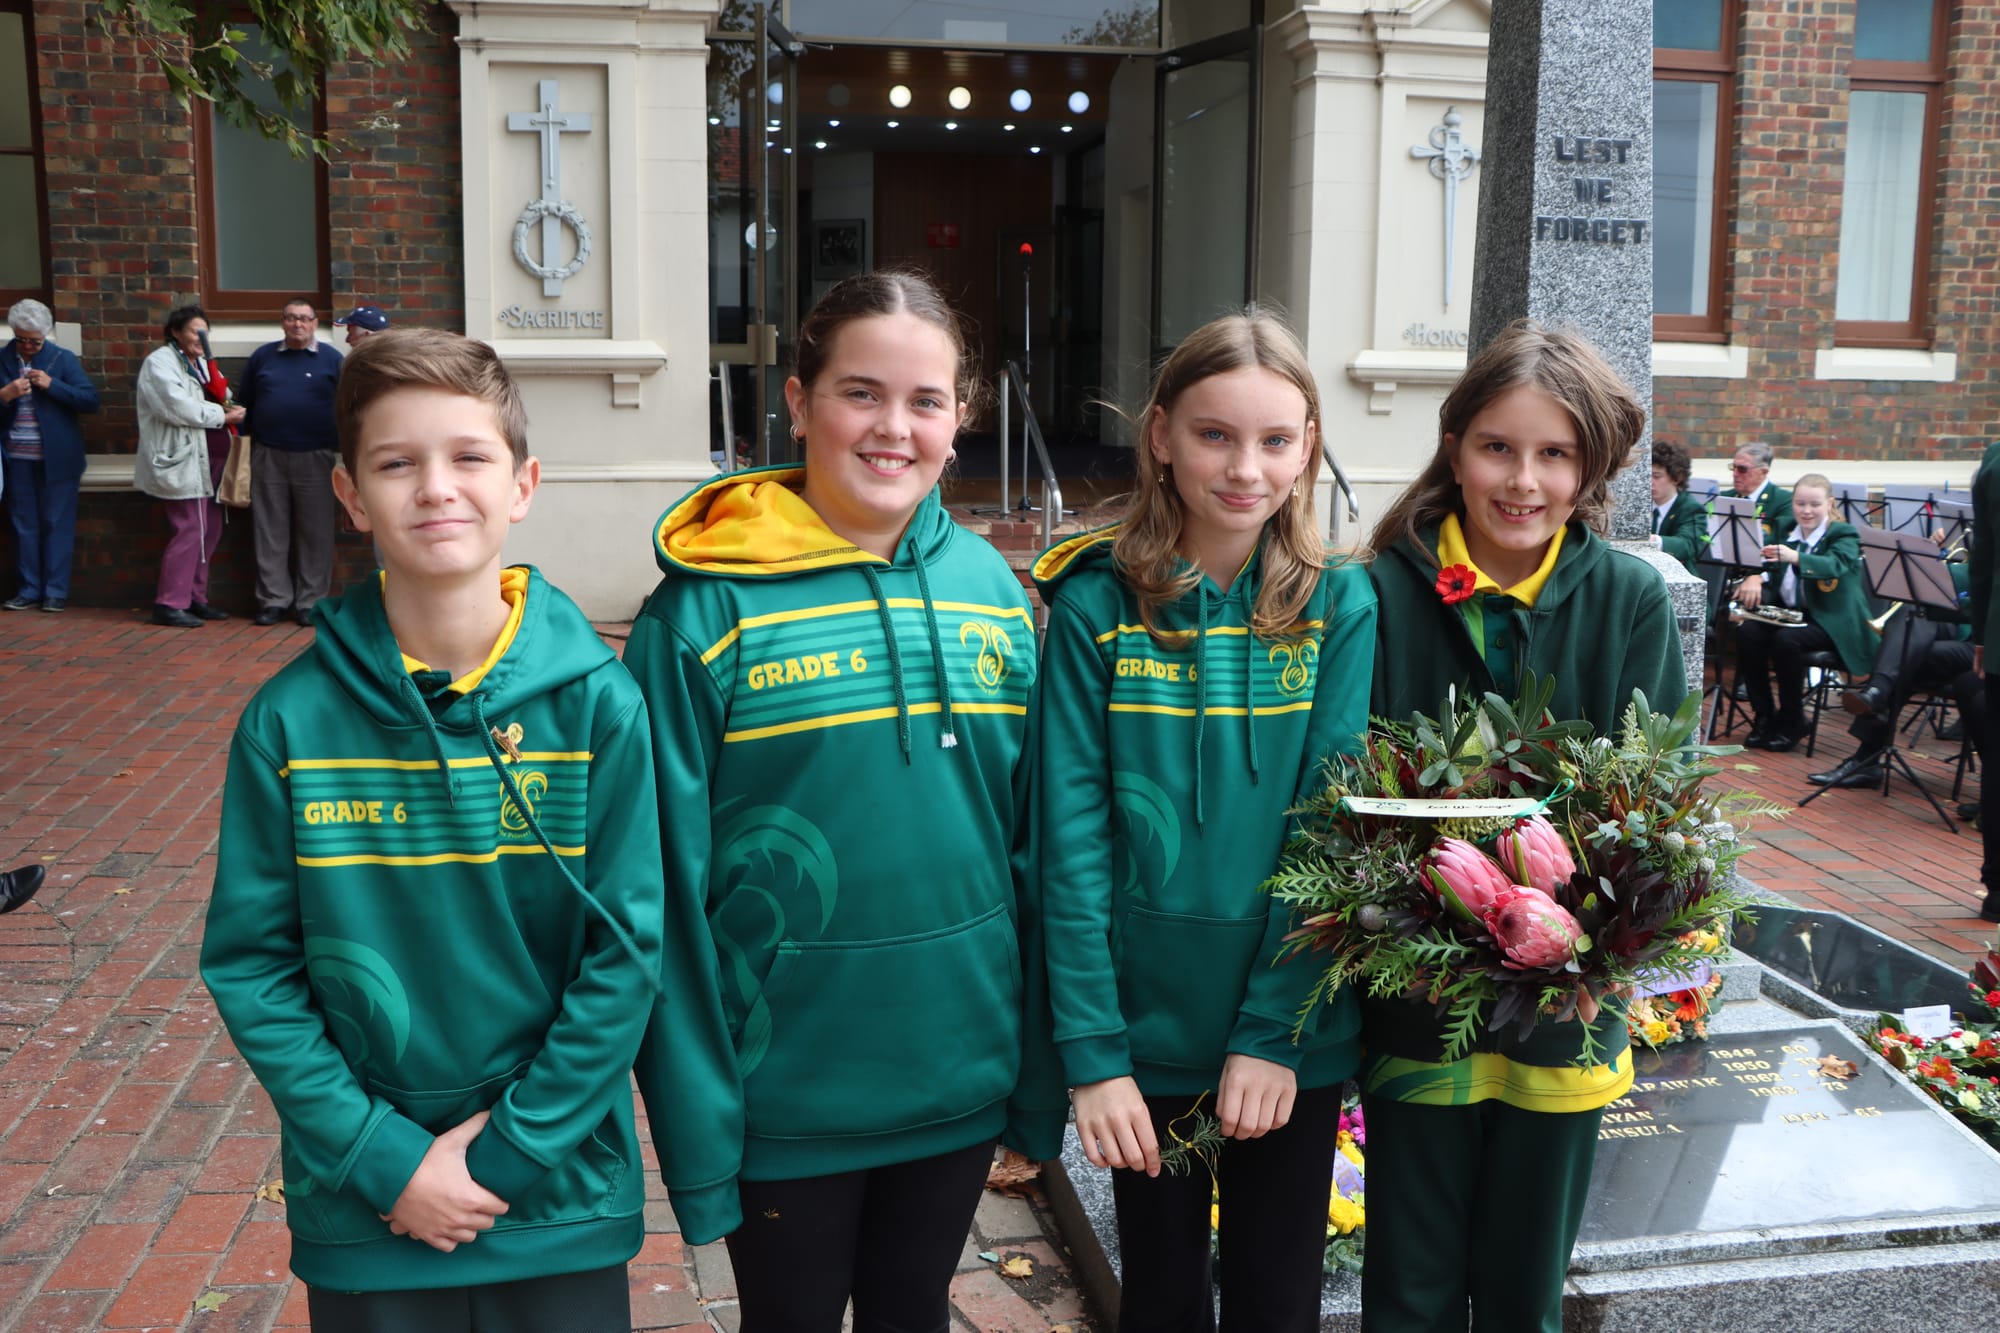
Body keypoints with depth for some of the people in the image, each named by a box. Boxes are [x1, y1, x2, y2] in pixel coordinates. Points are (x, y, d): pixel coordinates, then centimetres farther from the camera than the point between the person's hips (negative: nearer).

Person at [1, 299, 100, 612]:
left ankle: (55, 591, 5)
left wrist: (52, 385, -17)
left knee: (57, 524, 0)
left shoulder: (63, 359, 1)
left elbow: (90, 400, -7)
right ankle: (28, 589, 13)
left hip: (56, 458, -2)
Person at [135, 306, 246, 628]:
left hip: (207, 458, 9)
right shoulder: (160, 362, -6)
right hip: (181, 459, -9)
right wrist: (222, 415, -9)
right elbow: (178, 407, -17)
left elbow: (221, 397, 15)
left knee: (209, 529, 9)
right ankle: (169, 604, -6)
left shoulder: (201, 362, 21)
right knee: (189, 530, -12)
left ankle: (195, 597, 18)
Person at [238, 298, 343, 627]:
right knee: (270, 533, 3)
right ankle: (274, 600, 10)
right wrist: (247, 440, 9)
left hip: (315, 460, -2)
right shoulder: (262, 357, 12)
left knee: (315, 534, 1)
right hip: (268, 459, 2)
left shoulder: (331, 360, 6)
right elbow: (243, 402, 16)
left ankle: (310, 602, 8)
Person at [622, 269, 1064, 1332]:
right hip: (785, 1089, -3)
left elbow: (1030, 840, 6)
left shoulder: (991, 589, 0)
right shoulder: (707, 606, -13)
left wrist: (1041, 1077, 7)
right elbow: (668, 877, -11)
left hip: (960, 1075, 4)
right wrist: (689, 1107, -11)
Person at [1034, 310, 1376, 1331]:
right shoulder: (1098, 606, -7)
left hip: (1291, 1033, 1)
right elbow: (1073, 833, -9)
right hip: (1146, 1031, 0)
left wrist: (1274, 1032, -14)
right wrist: (1089, 1048, -13)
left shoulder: (1339, 605, -4)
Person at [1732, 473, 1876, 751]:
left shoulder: (1844, 535, -4)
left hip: (1831, 622, -5)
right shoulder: (1787, 534, 13)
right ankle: (1763, 716, -10)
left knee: (1786, 640, -33)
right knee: (1747, 632, -24)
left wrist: (1795, 557, -46)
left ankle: (1791, 723, -14)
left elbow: (1834, 565, -26)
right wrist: (1754, 578, -17)